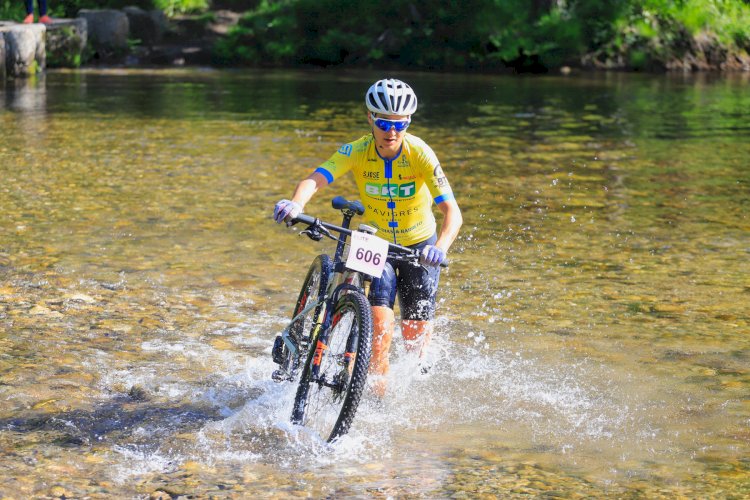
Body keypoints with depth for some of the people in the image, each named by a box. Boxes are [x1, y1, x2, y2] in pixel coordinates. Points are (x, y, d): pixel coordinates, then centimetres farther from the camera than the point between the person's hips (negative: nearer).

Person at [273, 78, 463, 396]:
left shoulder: (420, 153, -24)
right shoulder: (356, 152, -21)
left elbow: (451, 210, -32)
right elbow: (315, 180, -36)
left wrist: (440, 247, -51)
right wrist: (296, 203, -59)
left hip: (419, 245, 0)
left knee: (415, 337, -1)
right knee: (381, 325, -19)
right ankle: (377, 394, 1)